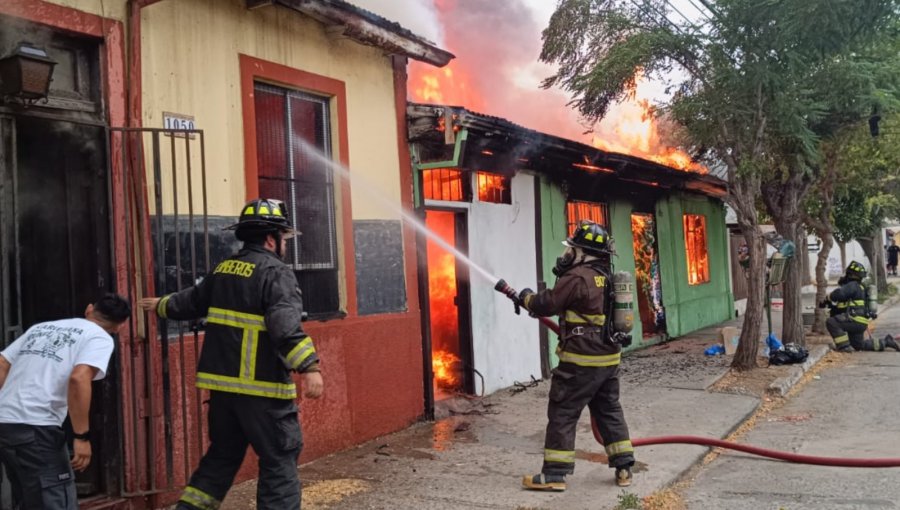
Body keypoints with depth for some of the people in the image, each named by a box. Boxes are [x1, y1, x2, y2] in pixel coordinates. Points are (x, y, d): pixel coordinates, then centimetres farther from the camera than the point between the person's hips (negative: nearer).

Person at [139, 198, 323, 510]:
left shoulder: (223, 270, 13)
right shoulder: (276, 273, -11)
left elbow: (192, 301, 30)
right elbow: (286, 325, -26)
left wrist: (163, 306, 49)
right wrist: (308, 366, -33)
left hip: (222, 382, 8)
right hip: (262, 386, -8)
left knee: (222, 455, 21)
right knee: (279, 462, 0)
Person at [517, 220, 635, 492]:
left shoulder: (578, 277, -17)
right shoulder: (606, 276, 12)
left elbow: (546, 304, -15)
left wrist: (527, 297, 4)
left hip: (581, 361, -9)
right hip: (609, 357, 9)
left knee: (562, 414, -1)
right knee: (609, 412, 17)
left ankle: (554, 474, 2)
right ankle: (624, 467, 20)